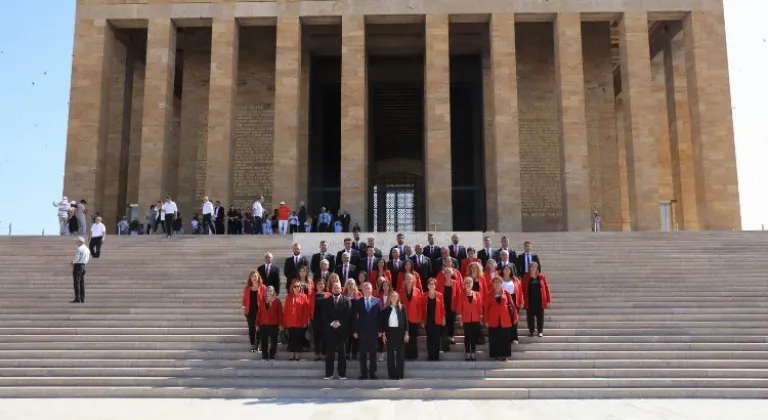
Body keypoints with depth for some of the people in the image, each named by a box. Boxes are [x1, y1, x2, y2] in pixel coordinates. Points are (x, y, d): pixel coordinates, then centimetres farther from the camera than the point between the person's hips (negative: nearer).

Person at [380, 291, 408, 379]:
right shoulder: (386, 309, 4)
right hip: (389, 332, 1)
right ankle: (392, 374, 10)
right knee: (390, 354, 4)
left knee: (400, 353, 1)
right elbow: (383, 322, 5)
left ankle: (400, 374, 7)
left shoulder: (402, 308, 3)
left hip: (400, 331, -1)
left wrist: (406, 333, -4)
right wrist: (383, 334, -1)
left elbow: (405, 320, 2)